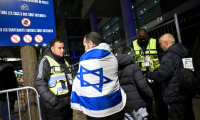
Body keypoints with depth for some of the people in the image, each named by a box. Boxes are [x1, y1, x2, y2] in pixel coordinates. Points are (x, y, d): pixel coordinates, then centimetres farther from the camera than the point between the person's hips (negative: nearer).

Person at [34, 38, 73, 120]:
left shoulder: (64, 62, 15)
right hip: (54, 107, -7)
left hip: (67, 104, 8)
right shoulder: (45, 61, -9)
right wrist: (54, 101, -22)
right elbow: (40, 84, -19)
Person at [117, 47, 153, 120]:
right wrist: (150, 96, -5)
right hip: (136, 103, -6)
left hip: (123, 103, 6)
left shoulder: (116, 68, 5)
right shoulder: (134, 67, -15)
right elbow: (143, 85, -20)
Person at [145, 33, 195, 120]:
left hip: (176, 97, -10)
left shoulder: (168, 56, -21)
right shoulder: (183, 52, 11)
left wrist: (148, 74, -7)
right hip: (187, 93, 10)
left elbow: (160, 76, -23)